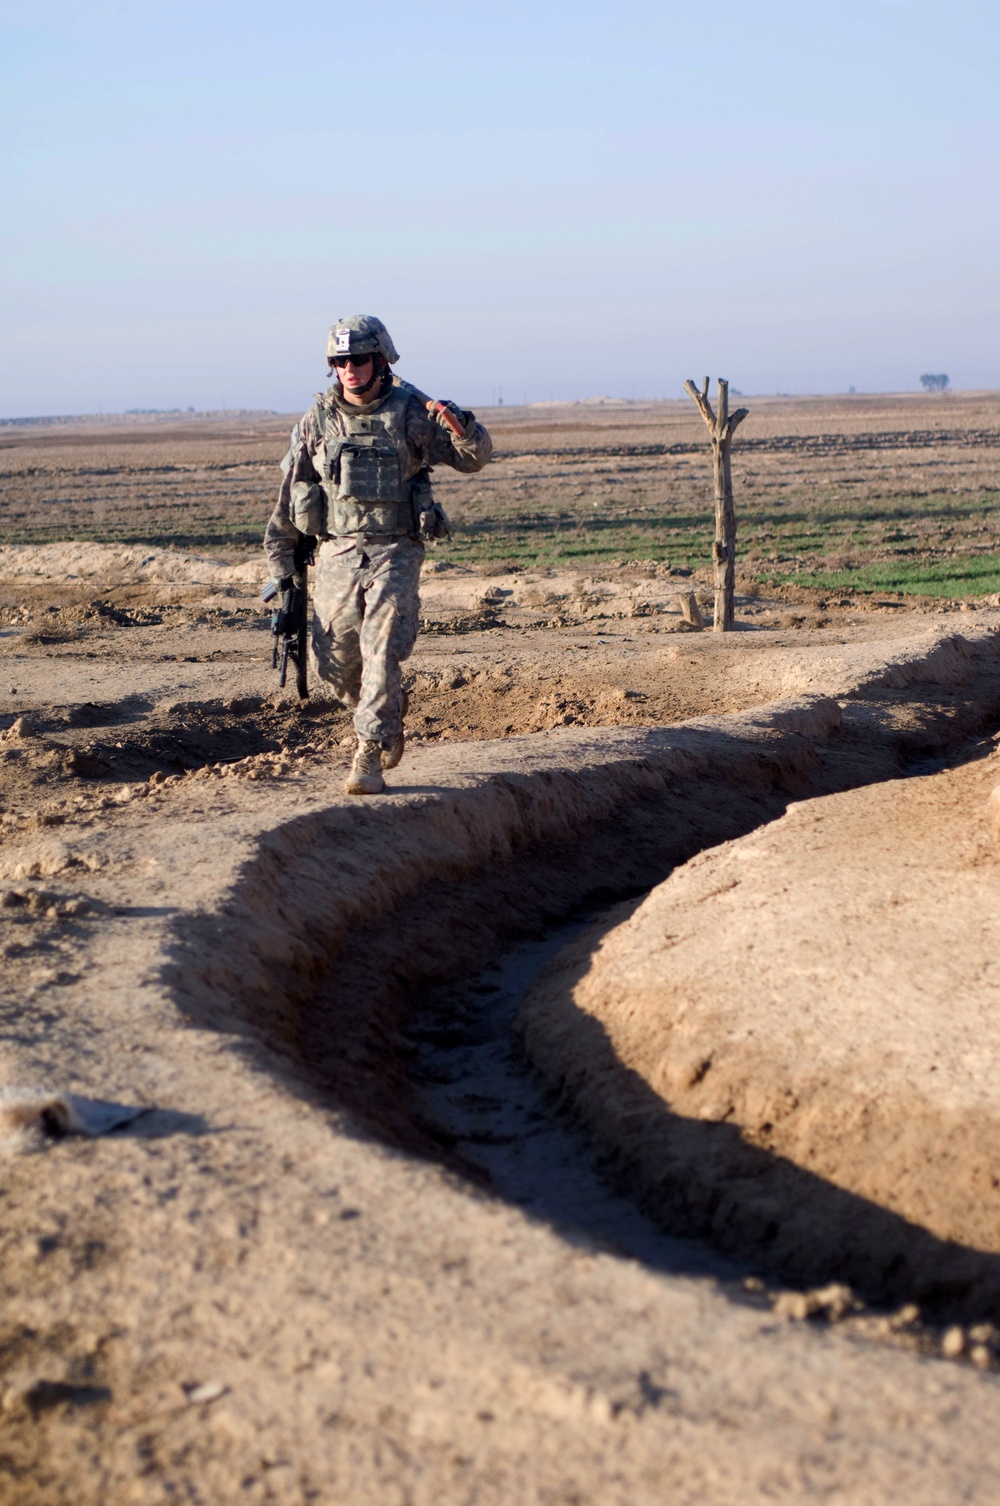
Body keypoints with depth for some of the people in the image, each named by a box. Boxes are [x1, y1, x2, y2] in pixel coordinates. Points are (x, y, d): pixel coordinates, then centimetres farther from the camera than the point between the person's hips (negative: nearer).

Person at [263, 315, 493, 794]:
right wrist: (280, 556, 11)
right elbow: (291, 489, 11)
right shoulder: (318, 420, 4)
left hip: (395, 552, -3)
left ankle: (369, 757, -9)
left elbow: (474, 458, -2)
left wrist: (461, 426, -25)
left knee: (382, 654, -14)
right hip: (336, 552, 3)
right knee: (334, 662, 7)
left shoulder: (411, 413, -3)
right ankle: (389, 710, 35)